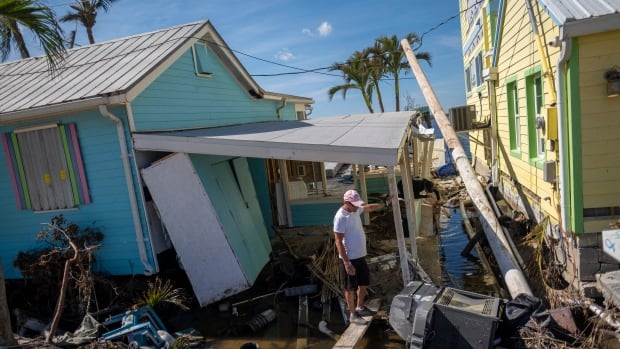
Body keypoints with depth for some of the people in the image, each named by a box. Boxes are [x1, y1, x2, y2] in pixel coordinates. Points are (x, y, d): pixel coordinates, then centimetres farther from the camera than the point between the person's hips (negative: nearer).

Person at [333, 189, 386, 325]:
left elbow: (370, 207, 25)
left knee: (364, 283, 21)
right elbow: (338, 241, -23)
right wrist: (346, 262, -24)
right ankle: (353, 314, 24)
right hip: (349, 259, -9)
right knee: (350, 288, 8)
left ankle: (360, 307, 42)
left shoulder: (356, 210, 1)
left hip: (360, 256, 9)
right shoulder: (341, 217, -24)